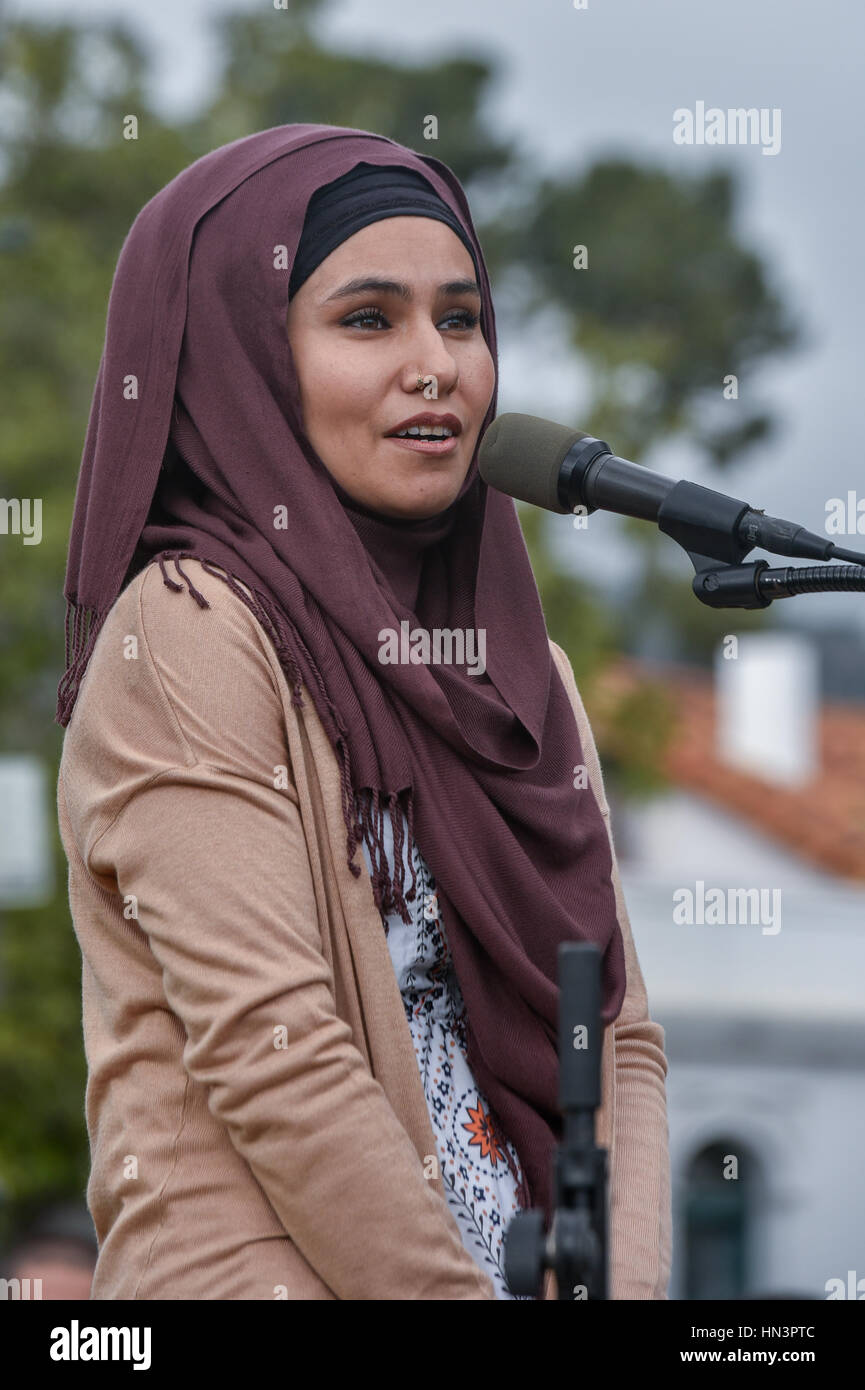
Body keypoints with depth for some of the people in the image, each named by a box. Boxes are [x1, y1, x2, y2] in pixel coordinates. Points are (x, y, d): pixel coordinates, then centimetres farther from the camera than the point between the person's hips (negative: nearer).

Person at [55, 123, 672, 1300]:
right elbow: (275, 1060, -12)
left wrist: (625, 1283, -4)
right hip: (283, 1286, -6)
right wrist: (459, 1295, -13)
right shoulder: (186, 632, -5)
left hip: (544, 1269, 6)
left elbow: (620, 1042, 11)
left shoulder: (521, 669, 16)